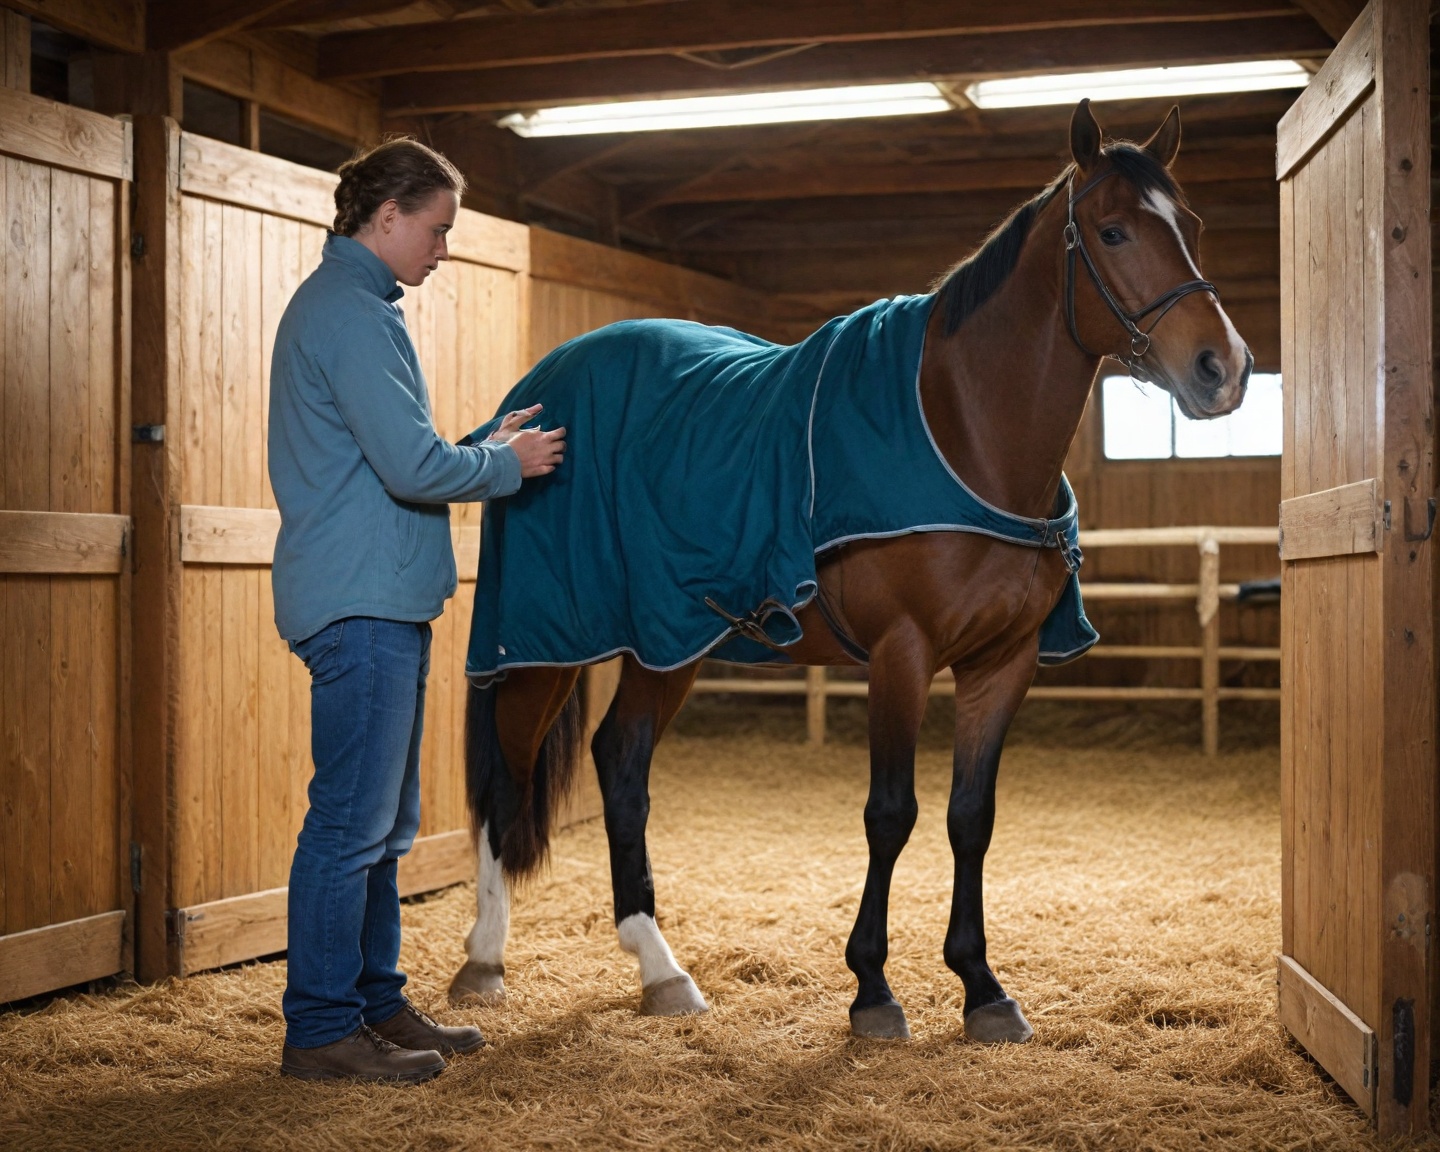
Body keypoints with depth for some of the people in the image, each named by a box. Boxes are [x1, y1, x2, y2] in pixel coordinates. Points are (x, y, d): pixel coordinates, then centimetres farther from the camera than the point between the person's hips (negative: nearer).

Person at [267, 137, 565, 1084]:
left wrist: (489, 448, 14)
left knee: (384, 823, 15)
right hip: (363, 604, -11)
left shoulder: (351, 305, 19)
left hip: (379, 603, 11)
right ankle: (322, 1030, 3)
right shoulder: (350, 314, -14)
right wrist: (508, 464, -5)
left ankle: (377, 1002, 24)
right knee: (352, 820, -5)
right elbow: (414, 468, -21)